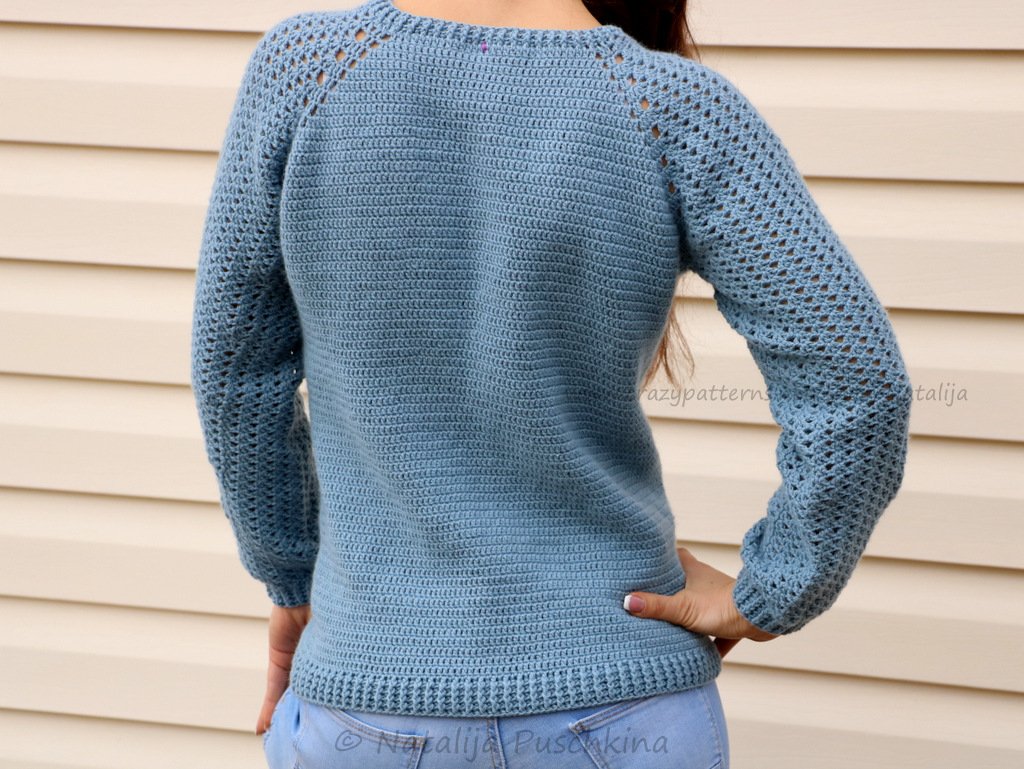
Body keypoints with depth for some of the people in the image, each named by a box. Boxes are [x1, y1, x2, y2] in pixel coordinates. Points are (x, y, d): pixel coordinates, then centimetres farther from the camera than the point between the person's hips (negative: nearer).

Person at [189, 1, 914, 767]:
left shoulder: (304, 65, -9)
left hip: (372, 701, 1)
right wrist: (768, 600, -2)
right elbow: (856, 383, -15)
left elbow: (237, 367, 0)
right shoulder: (675, 106, -12)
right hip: (619, 701, 0)